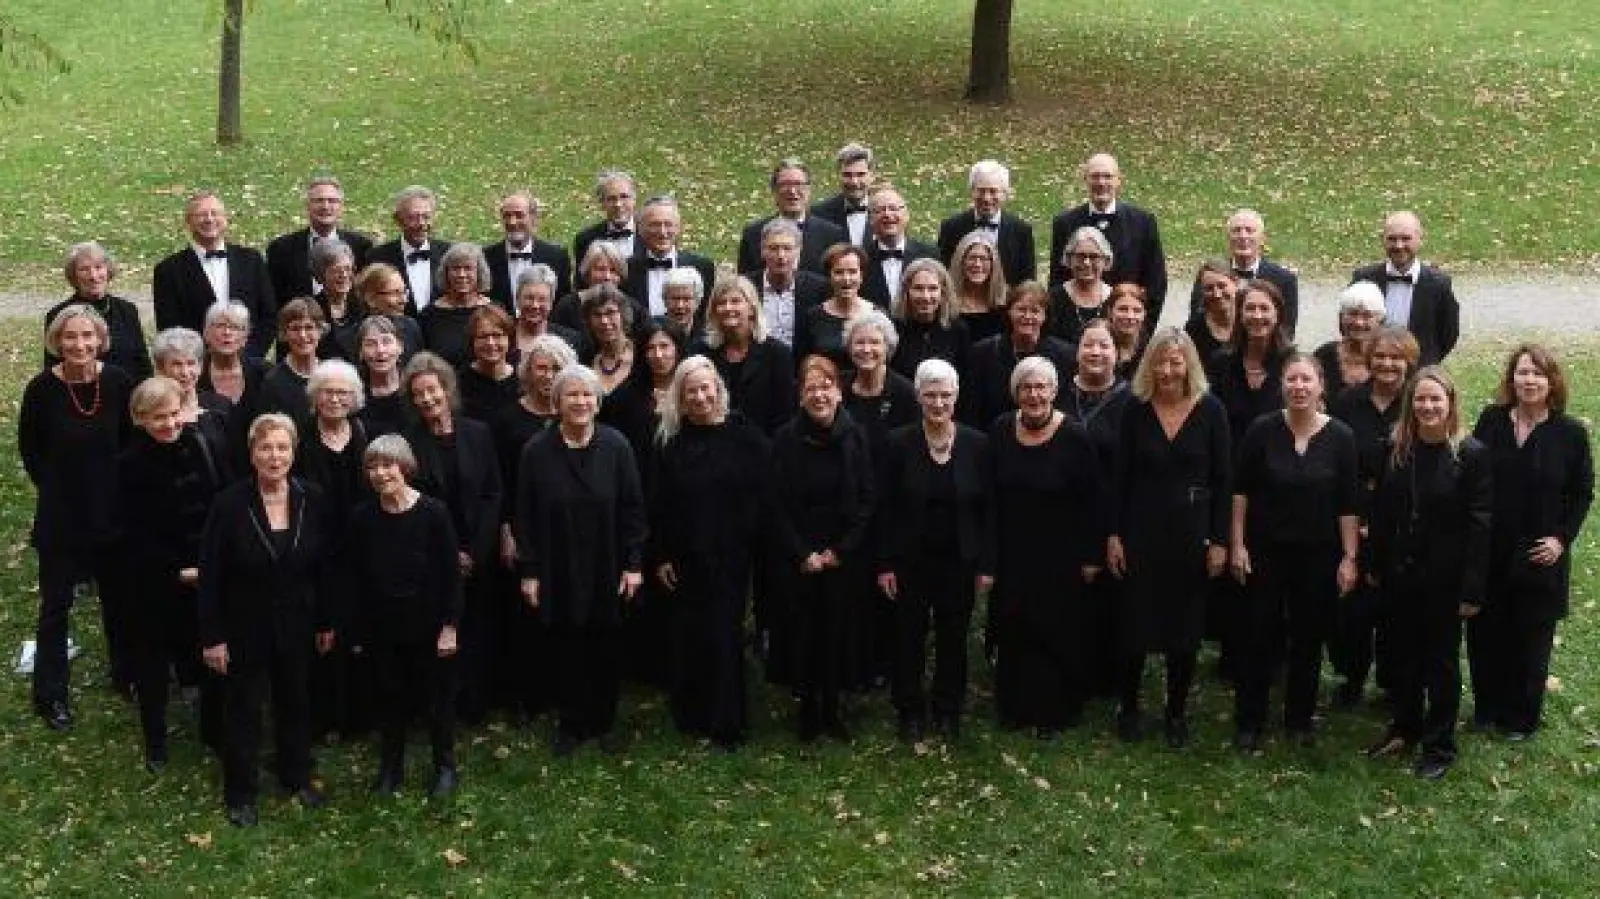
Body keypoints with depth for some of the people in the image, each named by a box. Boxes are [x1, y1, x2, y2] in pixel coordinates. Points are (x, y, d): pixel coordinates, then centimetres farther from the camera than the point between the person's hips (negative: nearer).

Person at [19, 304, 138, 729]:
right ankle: (50, 695, 19)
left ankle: (126, 674, 36)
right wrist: (56, 486, 2)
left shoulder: (118, 382, -11)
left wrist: (113, 485, 2)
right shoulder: (42, 388, -15)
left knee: (119, 597, 16)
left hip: (112, 513, 2)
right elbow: (29, 448, 0)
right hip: (60, 517, -2)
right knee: (56, 604, 7)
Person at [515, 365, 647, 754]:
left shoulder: (616, 447, -5)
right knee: (566, 650, 8)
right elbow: (524, 516, -1)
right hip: (558, 572, 0)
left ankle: (604, 723, 25)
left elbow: (632, 509, -2)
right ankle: (570, 725, 22)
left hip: (607, 570, 0)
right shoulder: (537, 451, -4)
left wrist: (633, 564, -5)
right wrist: (528, 571, -3)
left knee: (606, 648, 9)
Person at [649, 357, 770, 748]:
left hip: (729, 558, -2)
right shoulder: (670, 441, 4)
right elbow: (658, 506, 5)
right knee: (686, 638, 6)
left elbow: (760, 500, -4)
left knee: (723, 638, 0)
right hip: (683, 560, 2)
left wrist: (751, 550, -9)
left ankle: (727, 726, 9)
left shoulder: (746, 438, -3)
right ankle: (690, 716, 21)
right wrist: (659, 557, 0)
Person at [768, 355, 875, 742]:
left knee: (838, 630, 5)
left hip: (843, 558, 1)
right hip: (797, 559, -1)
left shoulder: (855, 438, -3)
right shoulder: (786, 439, -6)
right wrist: (803, 555, -9)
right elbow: (777, 505, -4)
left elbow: (866, 500, -1)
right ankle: (808, 707, 18)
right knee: (802, 632, 3)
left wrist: (840, 551, -7)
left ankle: (831, 706, 20)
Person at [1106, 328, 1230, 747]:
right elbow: (1120, 476, 0)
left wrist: (1219, 541, -6)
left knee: (1185, 626, 9)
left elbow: (1222, 481, -3)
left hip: (1191, 533, 0)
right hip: (1141, 530, 0)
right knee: (1135, 623, 6)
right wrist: (1114, 534, -3)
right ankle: (1129, 708, 22)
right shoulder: (1135, 409, -3)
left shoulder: (1210, 411, -6)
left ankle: (1177, 712, 24)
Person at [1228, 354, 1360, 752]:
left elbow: (1347, 505, -3)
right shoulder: (1262, 431, -7)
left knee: (1309, 636, 10)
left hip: (1318, 554, 1)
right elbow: (1241, 491, -1)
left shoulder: (1340, 436, -6)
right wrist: (1237, 544, -4)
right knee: (1259, 635, 3)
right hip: (1266, 550, -1)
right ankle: (1248, 722, 15)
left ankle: (1300, 719, 25)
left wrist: (1349, 557, -5)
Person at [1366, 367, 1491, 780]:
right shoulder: (1395, 449, 0)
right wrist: (1376, 566, 5)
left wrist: (1472, 589, -15)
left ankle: (1439, 746, 23)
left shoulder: (1472, 455, -14)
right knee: (1404, 654, 17)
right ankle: (1405, 728, 35)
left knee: (1441, 661, 10)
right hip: (1400, 575, 4)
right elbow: (1380, 511, 5)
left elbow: (1479, 525, -14)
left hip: (1444, 578, -4)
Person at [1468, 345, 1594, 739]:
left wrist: (1562, 538, -8)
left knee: (1530, 639, 8)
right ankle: (1486, 708, 28)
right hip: (1487, 554, 2)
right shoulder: (1491, 421, -2)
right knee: (1485, 633, 10)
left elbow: (1582, 493, 1)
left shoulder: (1571, 433, -7)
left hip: (1538, 558, -2)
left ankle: (1522, 718, 24)